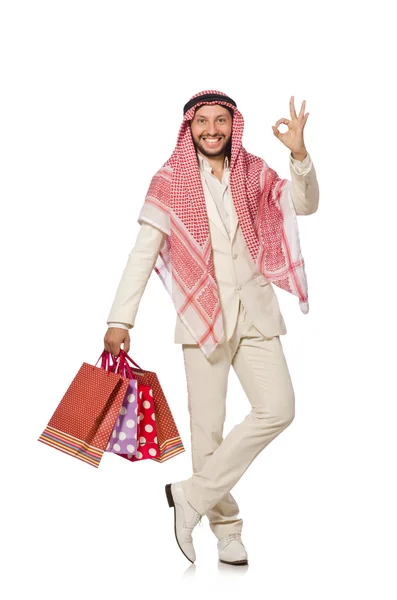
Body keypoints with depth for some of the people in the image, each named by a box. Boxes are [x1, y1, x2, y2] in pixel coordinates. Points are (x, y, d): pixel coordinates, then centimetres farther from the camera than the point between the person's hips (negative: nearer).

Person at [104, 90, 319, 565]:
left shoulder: (253, 173, 9)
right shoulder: (172, 181, 0)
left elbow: (305, 205, 4)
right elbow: (143, 252, -5)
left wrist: (300, 156, -13)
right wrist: (120, 318, -11)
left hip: (254, 312, 3)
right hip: (203, 312, -3)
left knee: (277, 410, -8)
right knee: (209, 428, -1)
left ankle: (192, 495, 2)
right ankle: (227, 530, 14)